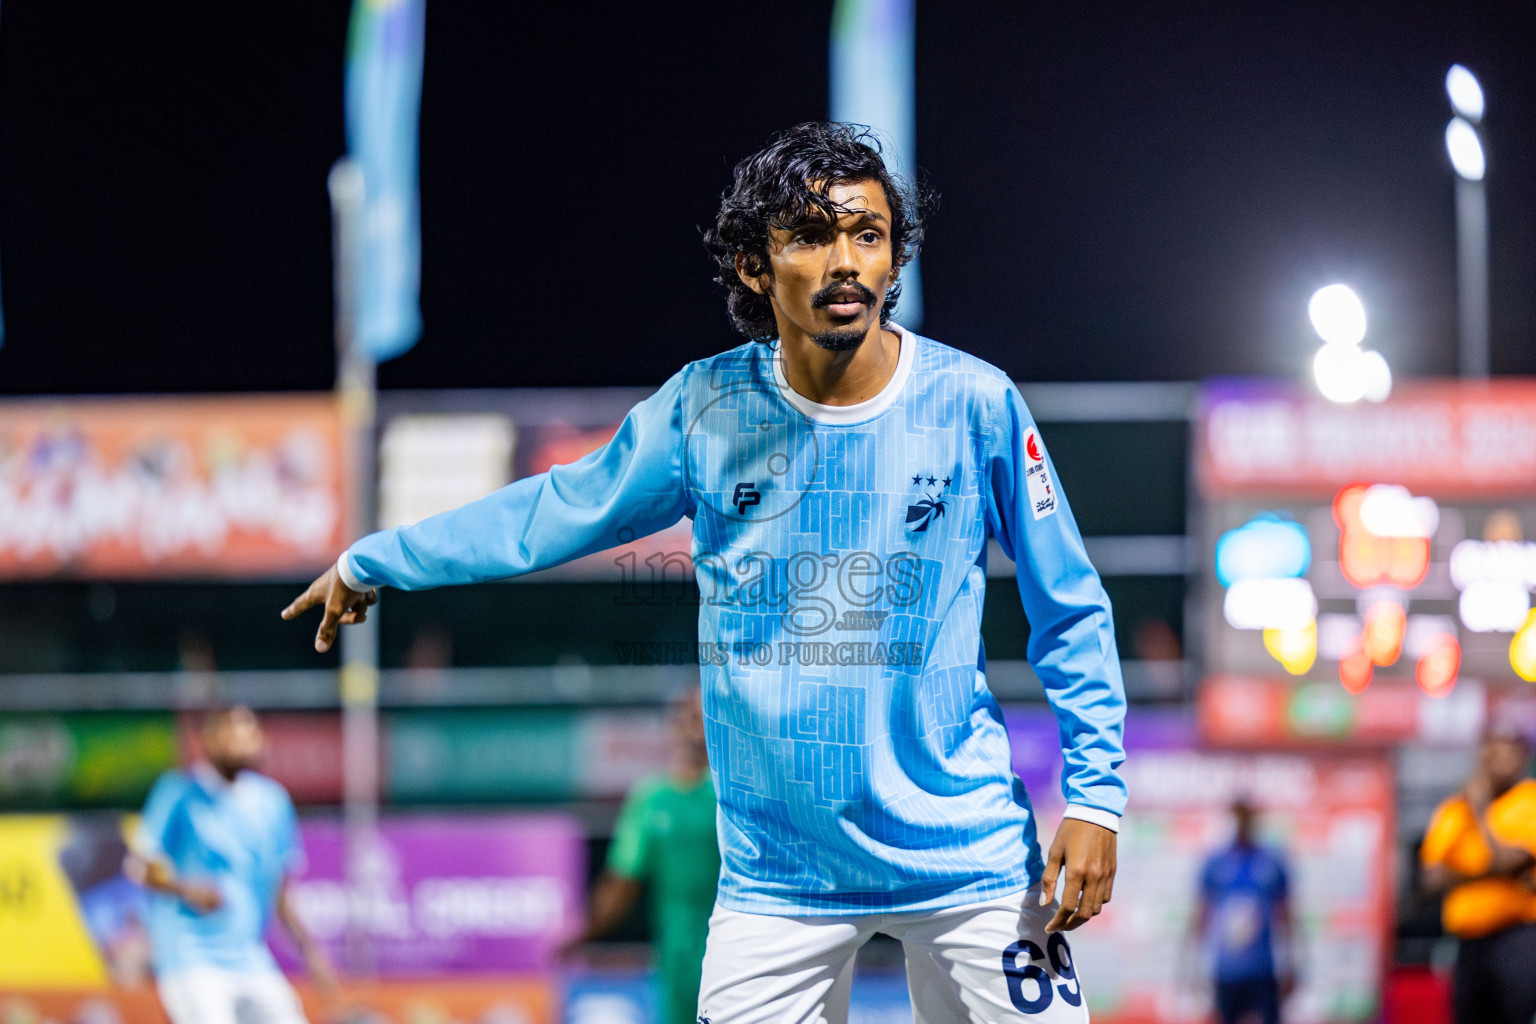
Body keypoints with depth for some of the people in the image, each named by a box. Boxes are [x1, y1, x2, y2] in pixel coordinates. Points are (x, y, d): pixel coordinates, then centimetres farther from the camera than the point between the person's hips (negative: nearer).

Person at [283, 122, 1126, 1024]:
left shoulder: (974, 404, -5)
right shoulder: (706, 409, -1)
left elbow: (1070, 611, 3)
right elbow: (558, 509, 14)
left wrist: (1096, 796, -4)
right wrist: (373, 563, 23)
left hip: (965, 858, -1)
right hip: (779, 873, 1)